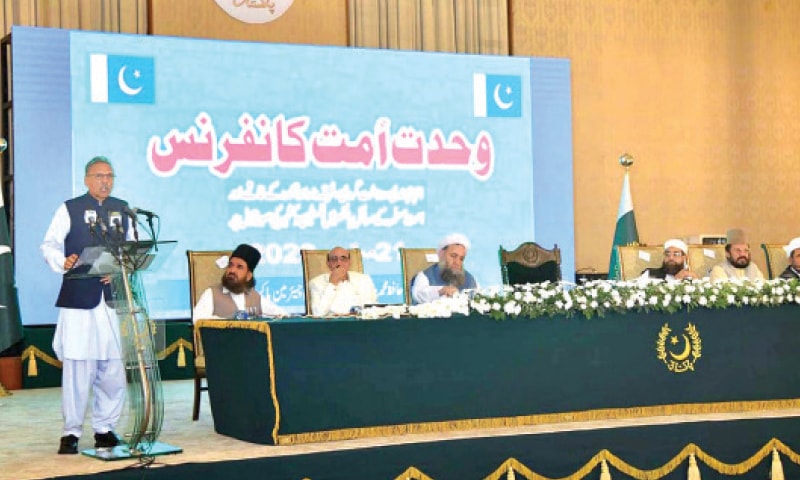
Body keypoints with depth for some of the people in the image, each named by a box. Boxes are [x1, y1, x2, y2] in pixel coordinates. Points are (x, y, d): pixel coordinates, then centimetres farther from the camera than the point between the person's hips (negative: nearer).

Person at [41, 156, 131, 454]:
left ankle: (105, 428, 16)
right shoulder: (69, 209, 6)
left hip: (114, 296, 3)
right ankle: (71, 432, 6)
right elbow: (50, 245, -2)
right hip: (78, 298, -3)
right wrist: (62, 262, -23)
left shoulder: (123, 210, 17)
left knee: (114, 368, 3)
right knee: (77, 367, -4)